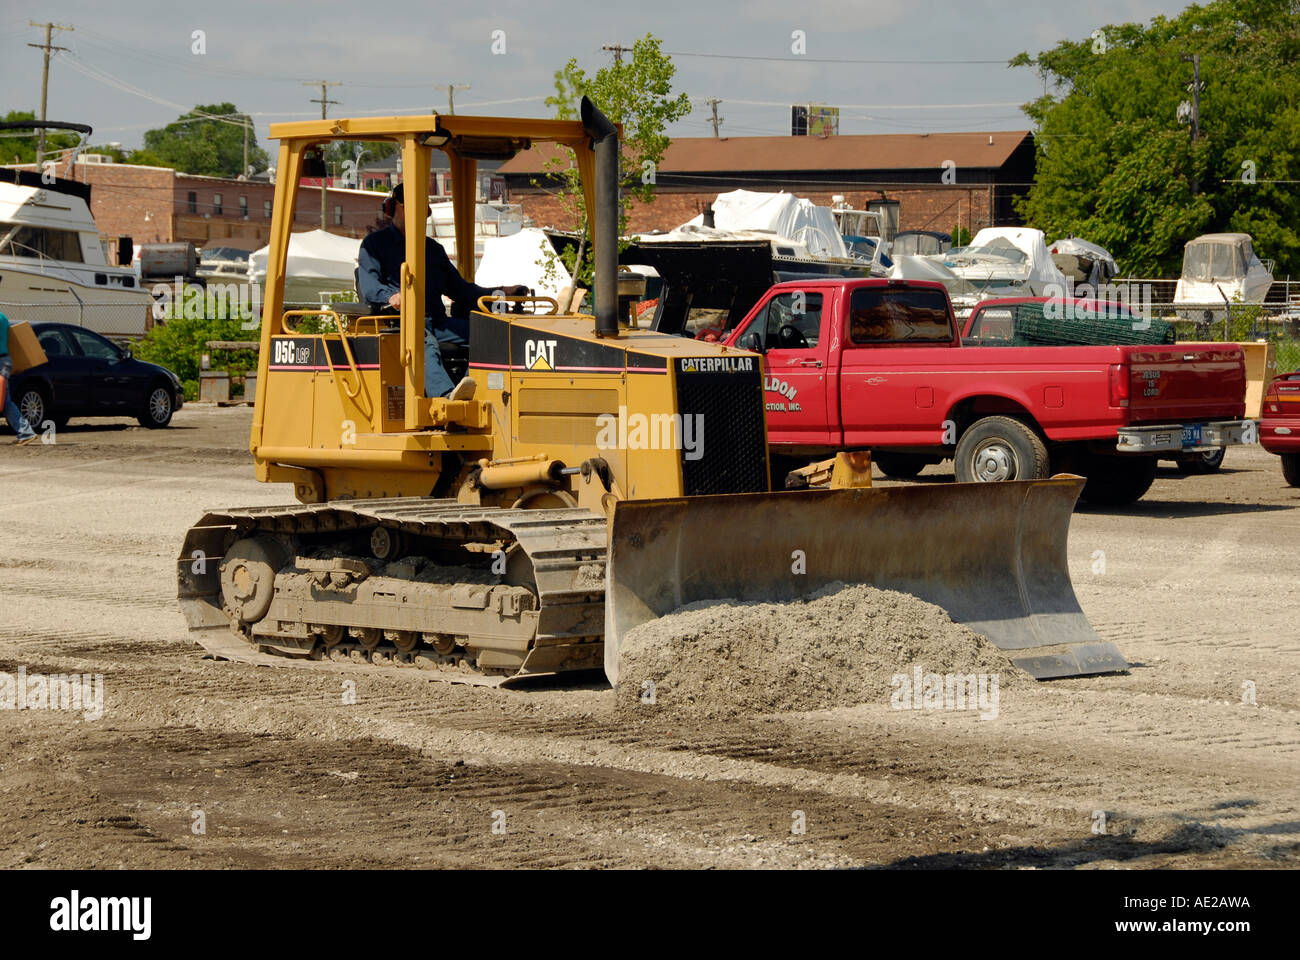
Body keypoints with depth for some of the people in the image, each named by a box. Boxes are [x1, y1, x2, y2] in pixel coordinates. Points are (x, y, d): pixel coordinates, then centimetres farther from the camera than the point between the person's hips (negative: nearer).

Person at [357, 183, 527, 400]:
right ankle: (446, 396, -64)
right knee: (425, 343, -40)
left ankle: (477, 390, -39)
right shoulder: (374, 244, 13)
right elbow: (368, 287, -4)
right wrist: (391, 296, -27)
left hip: (436, 321, 6)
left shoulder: (433, 248, 30)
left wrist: (499, 294, 17)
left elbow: (458, 288, 30)